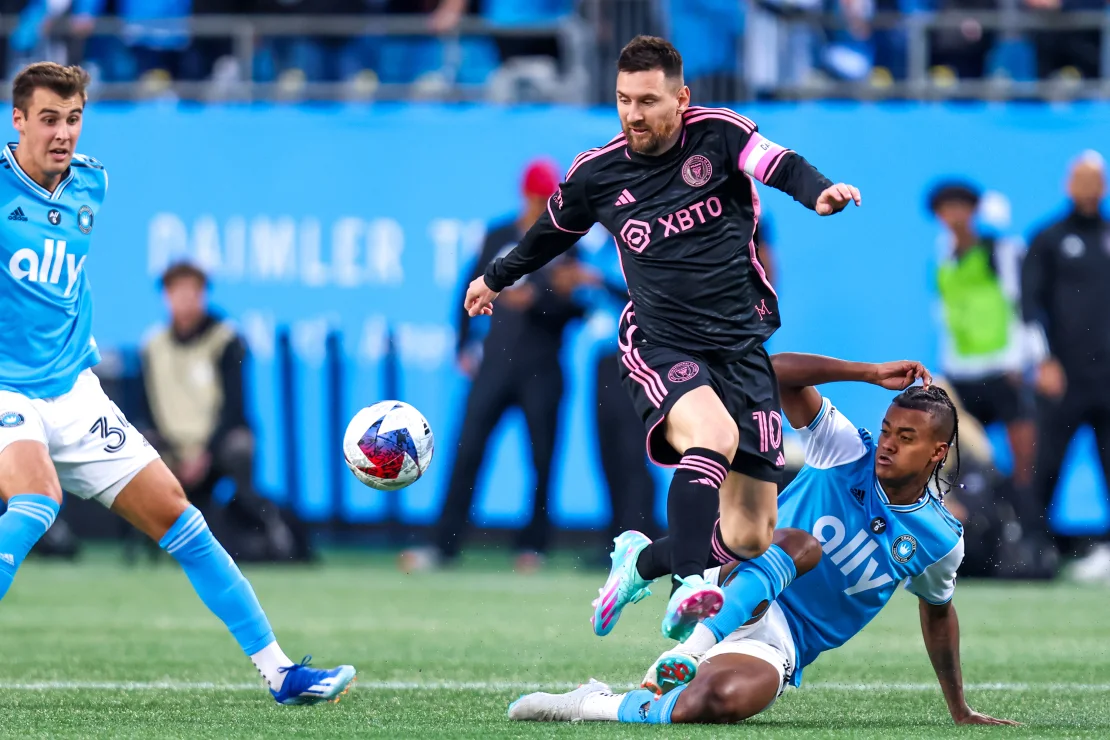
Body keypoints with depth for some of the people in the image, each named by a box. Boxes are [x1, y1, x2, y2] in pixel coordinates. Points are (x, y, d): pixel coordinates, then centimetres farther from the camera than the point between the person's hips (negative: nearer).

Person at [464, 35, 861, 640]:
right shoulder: (596, 173, 4)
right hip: (659, 345, -1)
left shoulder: (717, 134, -1)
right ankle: (686, 589, -48)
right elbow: (552, 233, 23)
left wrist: (819, 193, -38)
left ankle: (642, 560, 26)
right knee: (714, 435, -37)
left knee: (750, 539, -2)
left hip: (740, 346, 1)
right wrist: (497, 278, 39)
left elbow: (783, 167, -15)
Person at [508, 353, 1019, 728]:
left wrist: (959, 711, 28)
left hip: (779, 645, 0)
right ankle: (689, 652, -42)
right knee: (799, 544, -35)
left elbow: (938, 610, 22)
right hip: (734, 591, 0)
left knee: (718, 702, -35)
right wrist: (871, 373, -15)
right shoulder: (848, 453, -2)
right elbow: (778, 373, -11)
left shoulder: (939, 542, 2)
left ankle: (599, 705, -21)